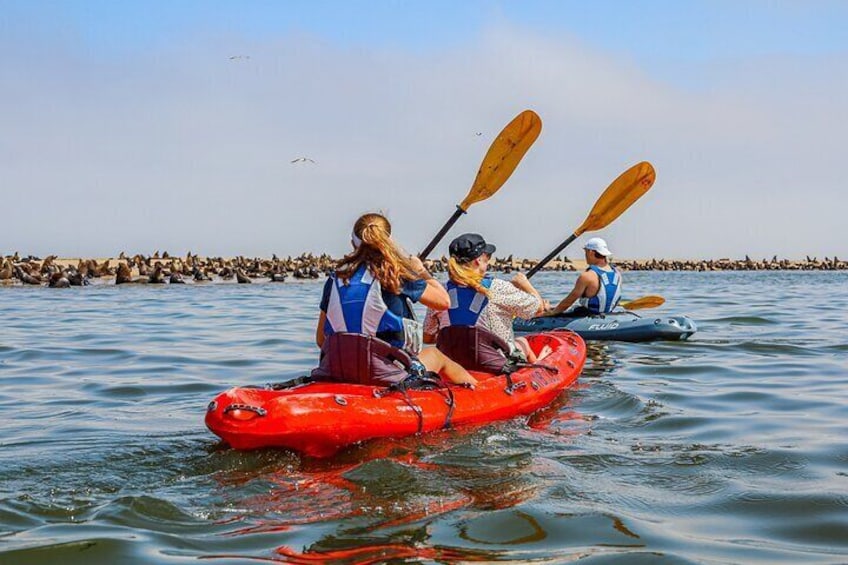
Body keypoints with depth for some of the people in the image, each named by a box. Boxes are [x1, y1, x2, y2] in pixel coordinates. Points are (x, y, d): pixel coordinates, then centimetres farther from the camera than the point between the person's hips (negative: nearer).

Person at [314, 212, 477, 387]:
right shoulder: (395, 273, -5)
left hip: (336, 374, 4)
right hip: (385, 376, -4)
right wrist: (422, 271, 22)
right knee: (434, 354, 28)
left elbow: (320, 339, 9)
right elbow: (444, 301, 6)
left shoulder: (336, 277, 6)